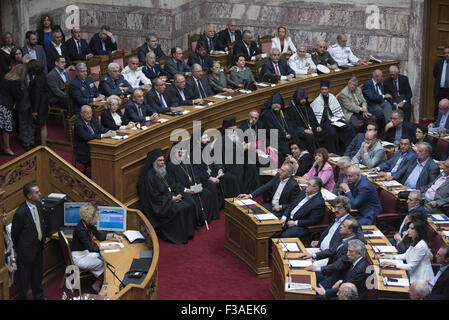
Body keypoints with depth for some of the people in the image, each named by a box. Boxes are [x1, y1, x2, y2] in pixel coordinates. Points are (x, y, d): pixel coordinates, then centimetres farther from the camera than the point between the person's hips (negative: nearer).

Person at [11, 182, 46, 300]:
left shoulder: (38, 205, -6)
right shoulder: (21, 213, -29)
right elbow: (14, 233, -14)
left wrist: (42, 238, 11)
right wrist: (18, 248, -1)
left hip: (39, 246, 7)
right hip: (27, 249, -7)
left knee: (37, 273, 25)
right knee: (24, 277, 10)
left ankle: (38, 295, 43)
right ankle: (22, 297, 28)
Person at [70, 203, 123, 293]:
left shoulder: (89, 225, -3)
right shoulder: (80, 229, -29)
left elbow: (100, 236, 13)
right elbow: (91, 248, -31)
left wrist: (113, 236, -1)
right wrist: (108, 247, -30)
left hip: (86, 252, 8)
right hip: (79, 257, -8)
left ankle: (97, 285, 6)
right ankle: (97, 285, 10)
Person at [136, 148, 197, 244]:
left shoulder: (163, 172, 10)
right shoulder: (149, 176, -18)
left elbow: (172, 186, 16)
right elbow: (154, 197, -19)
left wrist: (178, 194, -5)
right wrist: (171, 198, -18)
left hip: (171, 197, 9)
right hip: (158, 205, -9)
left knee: (190, 203, -6)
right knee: (179, 209, -28)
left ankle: (188, 232, 2)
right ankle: (178, 236, -13)